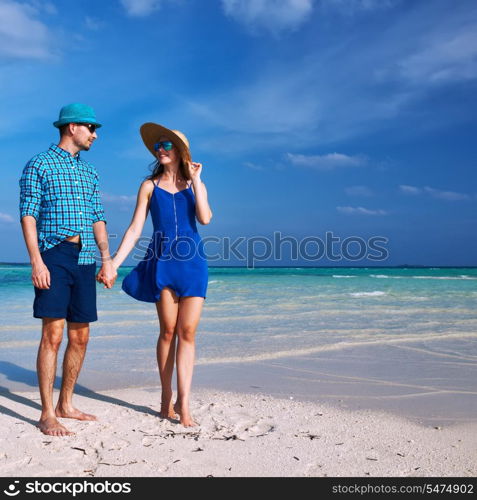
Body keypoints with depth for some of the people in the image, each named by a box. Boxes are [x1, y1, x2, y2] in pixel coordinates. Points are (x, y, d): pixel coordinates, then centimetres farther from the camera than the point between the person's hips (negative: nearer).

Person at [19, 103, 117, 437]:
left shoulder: (89, 171, 19)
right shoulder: (39, 165, 2)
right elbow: (28, 215, -4)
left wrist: (107, 259, 9)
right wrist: (36, 261, -14)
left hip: (85, 259, 6)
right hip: (54, 256, -6)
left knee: (80, 336, 7)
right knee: (53, 334, -9)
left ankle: (66, 405, 20)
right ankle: (47, 415, -1)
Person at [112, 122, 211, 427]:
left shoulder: (195, 185, 9)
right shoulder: (150, 186, 8)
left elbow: (205, 218, -8)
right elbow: (135, 229, 4)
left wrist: (195, 180, -7)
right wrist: (113, 263, -4)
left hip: (193, 262, 0)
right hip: (162, 262, 0)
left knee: (187, 332, -4)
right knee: (168, 331, 2)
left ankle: (183, 402, -3)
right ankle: (167, 398, 14)